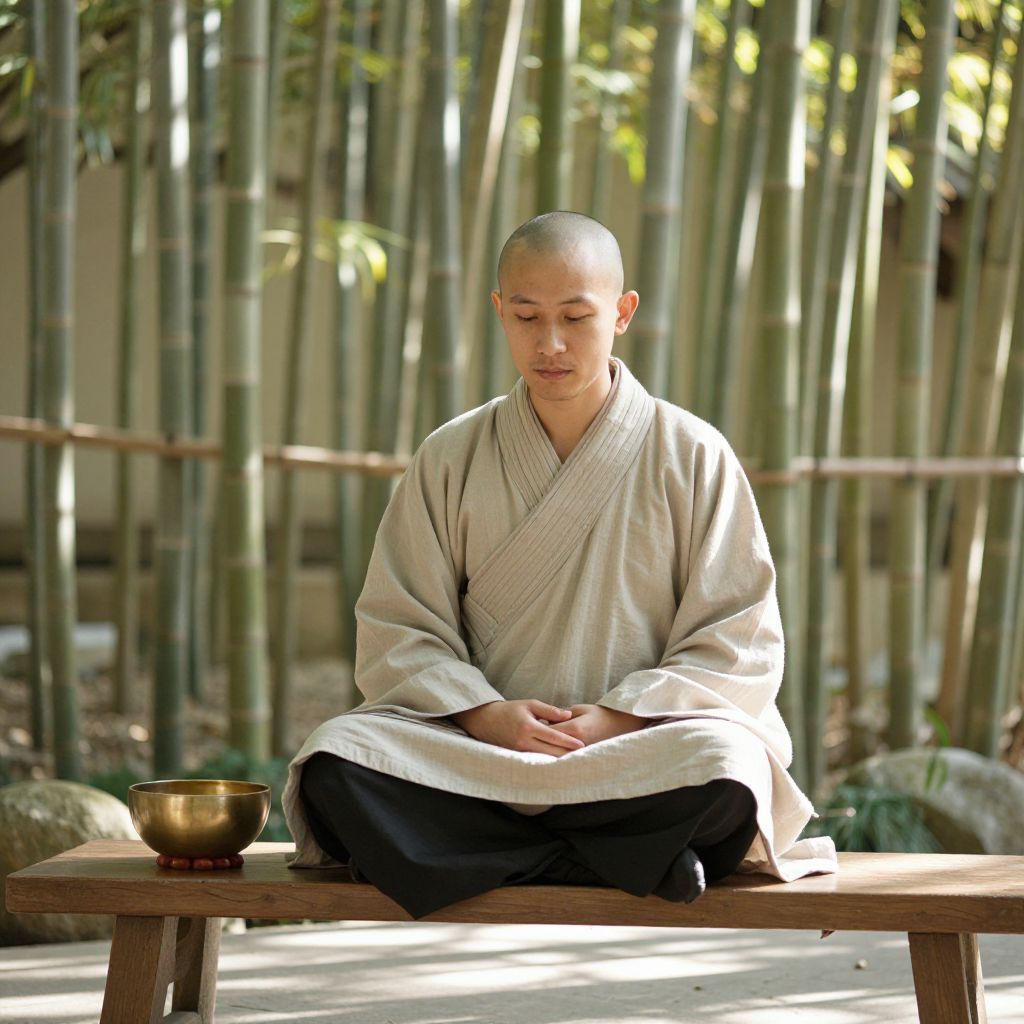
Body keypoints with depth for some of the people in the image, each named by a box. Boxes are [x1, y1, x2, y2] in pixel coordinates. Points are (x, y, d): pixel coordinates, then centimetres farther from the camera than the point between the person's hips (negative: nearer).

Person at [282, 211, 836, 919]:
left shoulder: (693, 456, 5)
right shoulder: (450, 460, 10)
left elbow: (738, 646, 1)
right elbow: (401, 632, 6)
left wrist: (619, 717, -15)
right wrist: (483, 713, -14)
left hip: (639, 750, -2)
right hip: (479, 748, 2)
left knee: (724, 772, -36)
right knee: (335, 759, -29)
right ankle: (632, 860, -27)